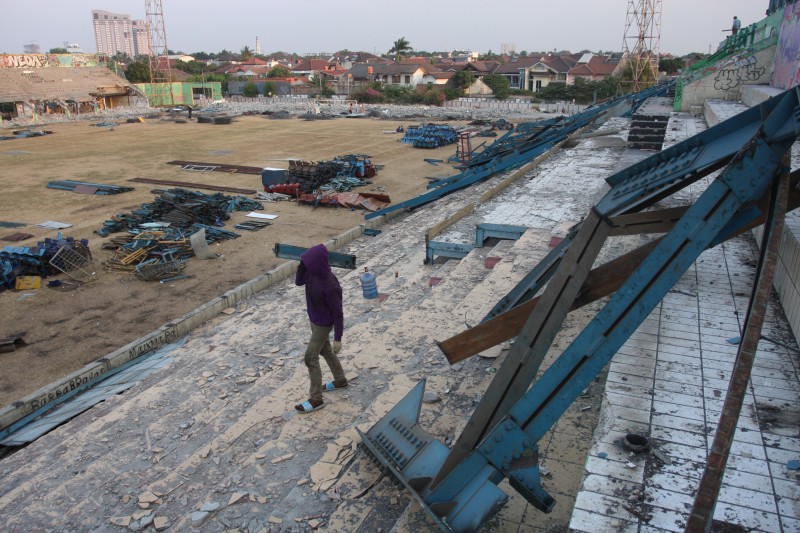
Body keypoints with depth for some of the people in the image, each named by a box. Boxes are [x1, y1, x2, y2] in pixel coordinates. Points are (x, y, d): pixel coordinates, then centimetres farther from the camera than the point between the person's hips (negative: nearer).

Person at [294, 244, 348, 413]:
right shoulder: (314, 273, -11)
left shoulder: (330, 286, -34)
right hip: (314, 320, 8)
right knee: (325, 350, 24)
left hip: (323, 324, -8)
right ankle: (340, 380, 45)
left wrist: (338, 338, -18)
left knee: (310, 358, -1)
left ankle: (316, 399, 12)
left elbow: (338, 313, -25)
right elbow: (298, 282, 6)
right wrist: (303, 264, -12)